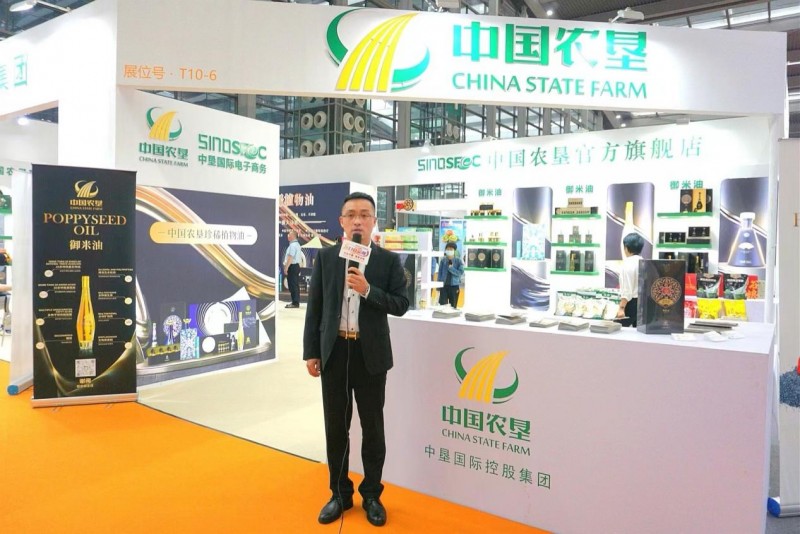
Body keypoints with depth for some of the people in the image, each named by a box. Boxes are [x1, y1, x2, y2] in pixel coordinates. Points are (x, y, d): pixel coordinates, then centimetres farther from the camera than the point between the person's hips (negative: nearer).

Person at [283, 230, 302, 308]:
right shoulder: (297, 244, 16)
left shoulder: (293, 245, -16)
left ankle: (295, 303, -6)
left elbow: (290, 257, -22)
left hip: (292, 266, -10)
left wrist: (286, 267, -20)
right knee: (295, 285, 12)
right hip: (296, 266, 10)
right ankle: (296, 302, 18)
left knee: (293, 285, -7)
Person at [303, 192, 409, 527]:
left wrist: (368, 290, -19)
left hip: (370, 353, -1)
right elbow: (314, 306, 3)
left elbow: (401, 305, -4)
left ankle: (371, 495, 29)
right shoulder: (325, 257, 3)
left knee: (372, 427, 11)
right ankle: (340, 493, 30)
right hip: (334, 351, 2)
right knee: (335, 426, 12)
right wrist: (311, 352, 0)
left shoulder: (388, 260, -1)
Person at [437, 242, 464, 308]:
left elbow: (461, 273, -9)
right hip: (444, 285, 1)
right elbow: (440, 273, 4)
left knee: (453, 306, 5)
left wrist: (451, 268, -15)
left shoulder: (458, 260, -1)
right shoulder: (443, 260, 3)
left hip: (454, 286, -1)